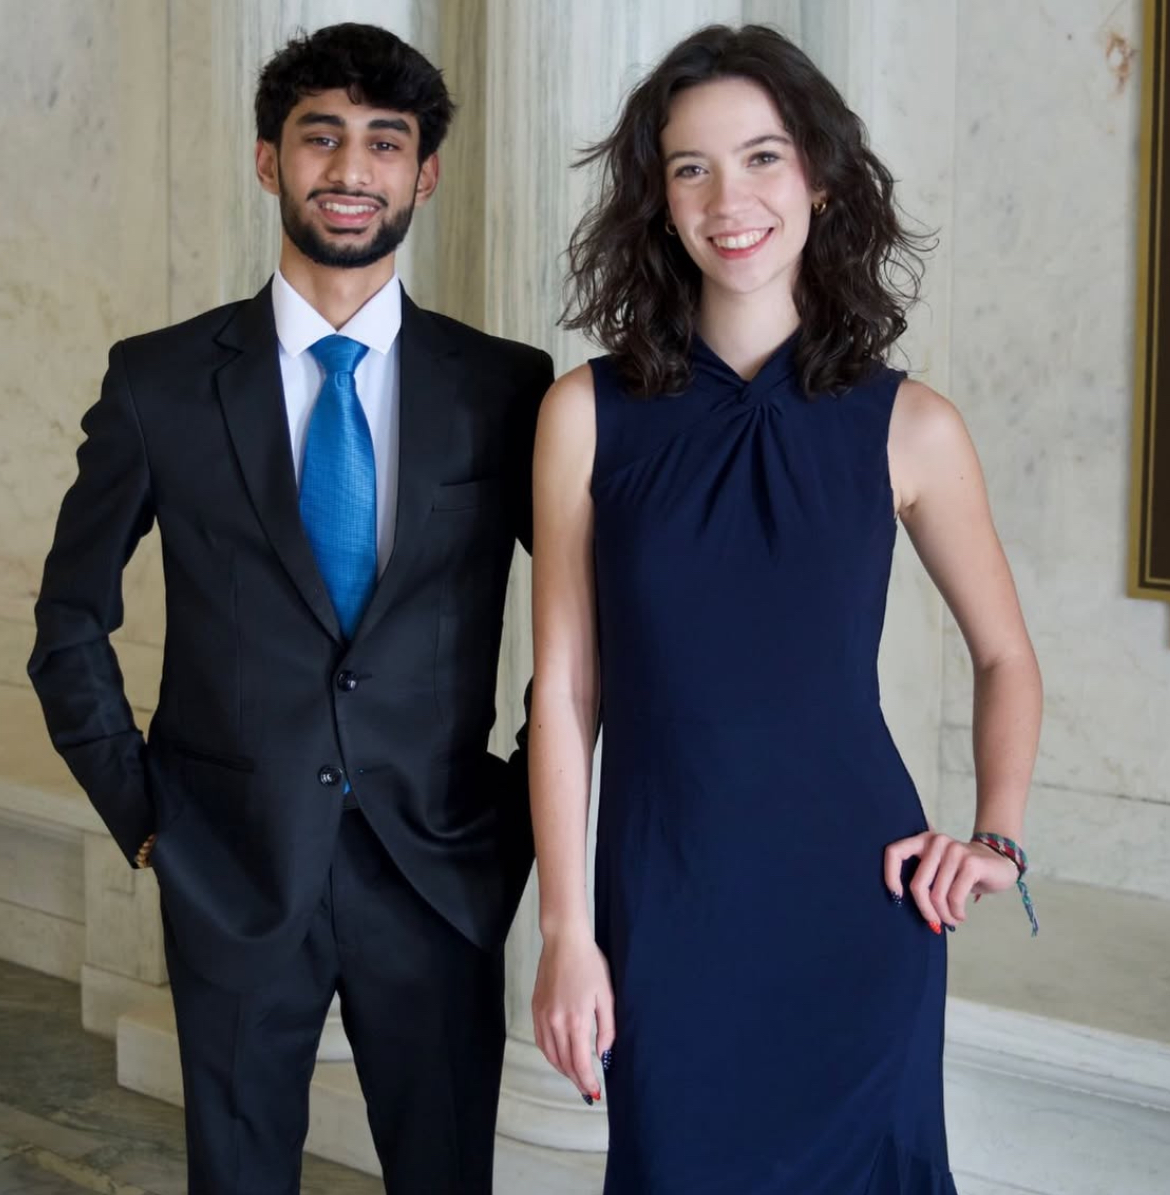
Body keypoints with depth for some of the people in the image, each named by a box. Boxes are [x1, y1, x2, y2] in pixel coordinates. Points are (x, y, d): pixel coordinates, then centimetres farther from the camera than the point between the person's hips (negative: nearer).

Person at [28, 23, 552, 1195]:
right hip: (231, 871, 0)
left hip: (438, 872, 0)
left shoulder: (506, 387, -1)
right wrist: (140, 808, 2)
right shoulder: (159, 381, -1)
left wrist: (534, 804, 3)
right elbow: (69, 623, 7)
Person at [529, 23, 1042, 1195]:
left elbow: (1005, 657, 12)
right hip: (664, 911, 0)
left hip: (859, 909, 0)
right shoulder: (589, 414, -3)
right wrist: (566, 932, -3)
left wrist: (998, 836, 1)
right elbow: (564, 689, -2)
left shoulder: (906, 426, -2)